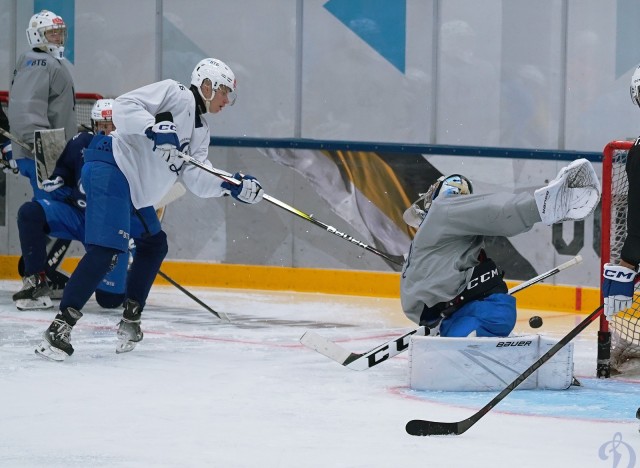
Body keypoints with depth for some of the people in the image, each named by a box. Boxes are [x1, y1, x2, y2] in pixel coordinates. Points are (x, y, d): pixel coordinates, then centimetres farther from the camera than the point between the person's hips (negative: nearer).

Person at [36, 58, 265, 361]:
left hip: (136, 189, 11)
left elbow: (196, 178, 9)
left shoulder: (200, 131, 20)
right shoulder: (177, 95, -6)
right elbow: (124, 106, -16)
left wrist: (231, 186, -4)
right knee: (106, 248, -21)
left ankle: (130, 320, 25)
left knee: (155, 245, 20)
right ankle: (61, 325, -25)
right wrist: (155, 128, -30)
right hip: (111, 167, -11)